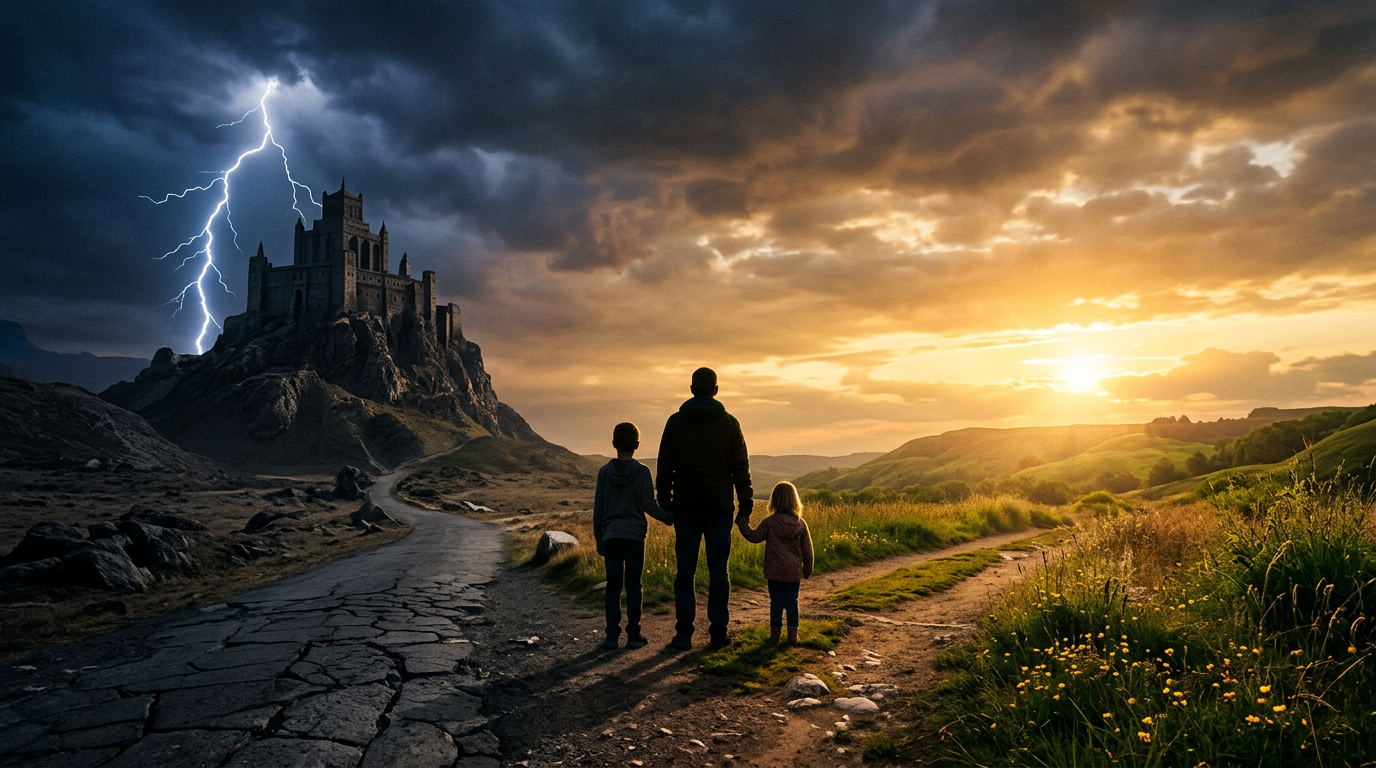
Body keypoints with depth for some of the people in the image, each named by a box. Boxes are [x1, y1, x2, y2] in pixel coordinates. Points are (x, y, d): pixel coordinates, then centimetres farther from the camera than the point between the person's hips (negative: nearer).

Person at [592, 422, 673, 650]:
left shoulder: (604, 471, 3)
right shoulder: (642, 471, -4)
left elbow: (597, 509, 6)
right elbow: (649, 505, -8)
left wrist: (599, 539, 14)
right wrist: (667, 517, 10)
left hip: (611, 536, 2)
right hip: (634, 535, -2)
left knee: (613, 586, 6)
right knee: (633, 586, 5)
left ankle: (612, 636, 6)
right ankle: (633, 635, 8)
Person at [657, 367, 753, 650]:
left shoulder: (676, 422, 2)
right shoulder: (729, 423, 2)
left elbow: (664, 467, 4)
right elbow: (741, 468, 2)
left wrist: (664, 503, 12)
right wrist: (745, 505, 6)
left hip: (686, 508, 0)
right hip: (719, 508, 0)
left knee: (685, 572, 5)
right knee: (718, 571, 6)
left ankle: (684, 634, 4)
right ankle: (718, 633, 9)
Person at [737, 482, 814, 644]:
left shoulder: (769, 522, -11)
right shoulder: (801, 523, -3)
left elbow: (754, 537, -7)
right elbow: (807, 549, 3)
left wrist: (742, 524, 4)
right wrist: (808, 570, 14)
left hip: (775, 571, -1)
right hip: (794, 572, 2)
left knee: (776, 602, 7)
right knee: (792, 602, 11)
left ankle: (775, 633, 12)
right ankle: (793, 634, 12)